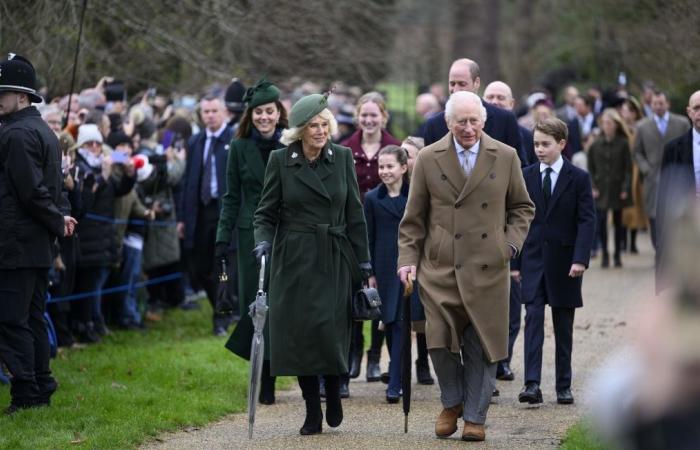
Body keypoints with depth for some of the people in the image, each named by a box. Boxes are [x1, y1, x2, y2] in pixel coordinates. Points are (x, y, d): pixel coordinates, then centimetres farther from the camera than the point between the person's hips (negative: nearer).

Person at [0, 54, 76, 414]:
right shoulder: (43, 131, 15)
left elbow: (31, 190, -20)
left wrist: (57, 221, -9)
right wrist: (59, 219, 6)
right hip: (39, 246, 10)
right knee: (33, 319, 13)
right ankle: (41, 390, 17)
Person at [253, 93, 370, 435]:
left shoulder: (342, 157, 4)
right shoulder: (280, 160, 0)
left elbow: (355, 214, 7)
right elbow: (265, 212, 4)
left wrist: (363, 260, 6)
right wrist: (263, 240, -16)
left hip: (334, 260, 0)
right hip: (294, 260, 0)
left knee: (330, 329, -9)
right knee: (298, 333, -3)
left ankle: (333, 394, 18)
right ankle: (312, 411, 8)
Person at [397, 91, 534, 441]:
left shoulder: (505, 157, 5)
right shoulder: (428, 159, 3)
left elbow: (522, 208, 14)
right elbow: (414, 218, 7)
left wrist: (510, 243, 0)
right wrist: (407, 259, 1)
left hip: (488, 268, 1)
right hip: (440, 267, 0)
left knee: (482, 346, 2)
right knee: (440, 340, -8)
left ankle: (475, 417, 13)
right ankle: (452, 402, 17)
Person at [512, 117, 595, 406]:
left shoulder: (578, 178, -1)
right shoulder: (526, 177, 5)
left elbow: (587, 221, -6)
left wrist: (580, 259, -18)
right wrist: (514, 262, 3)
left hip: (564, 262, -1)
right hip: (533, 259, 1)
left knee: (564, 325, 7)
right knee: (533, 318, -11)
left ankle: (564, 387, 14)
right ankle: (532, 384, -19)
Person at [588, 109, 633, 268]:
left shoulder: (623, 144, -2)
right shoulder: (595, 144, 1)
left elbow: (628, 168, -2)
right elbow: (590, 168, 5)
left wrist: (625, 188, -9)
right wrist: (593, 187, -5)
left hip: (617, 188, 0)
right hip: (601, 188, 1)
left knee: (618, 222, 7)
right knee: (601, 222, -7)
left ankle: (617, 255, 17)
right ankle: (605, 255, 2)